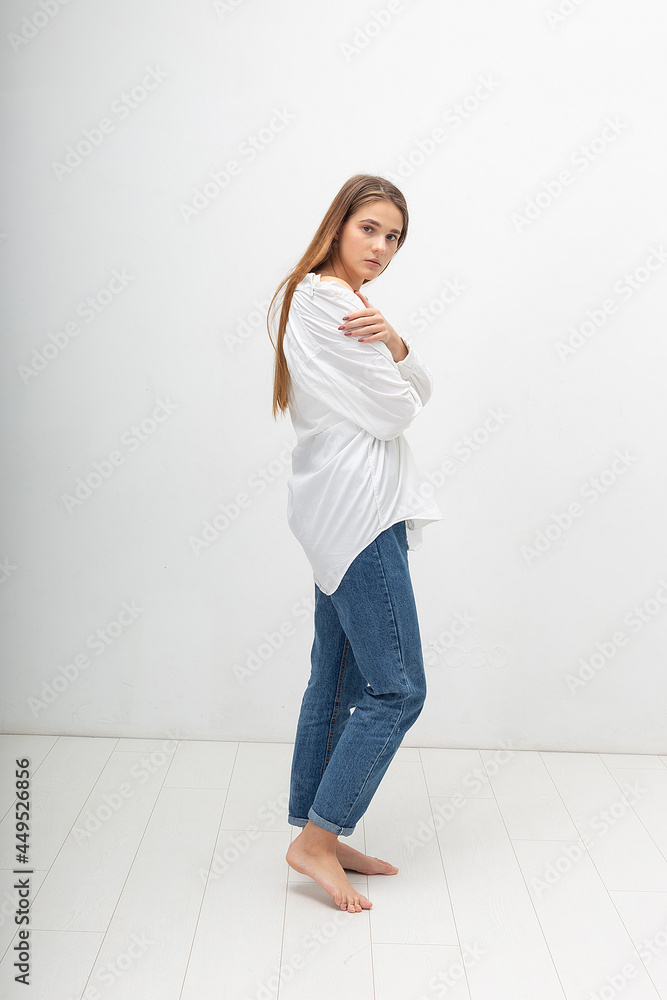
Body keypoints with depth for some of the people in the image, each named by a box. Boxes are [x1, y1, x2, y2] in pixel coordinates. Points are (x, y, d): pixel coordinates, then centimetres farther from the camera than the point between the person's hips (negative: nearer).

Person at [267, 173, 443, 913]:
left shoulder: (339, 300, 21)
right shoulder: (324, 297, -12)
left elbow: (420, 392, 13)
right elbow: (392, 412, -15)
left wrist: (392, 341, -8)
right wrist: (387, 351, 7)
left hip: (348, 511, 11)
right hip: (358, 508, -11)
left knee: (338, 680, 14)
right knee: (396, 688, -4)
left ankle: (317, 831, 27)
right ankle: (316, 839, 8)